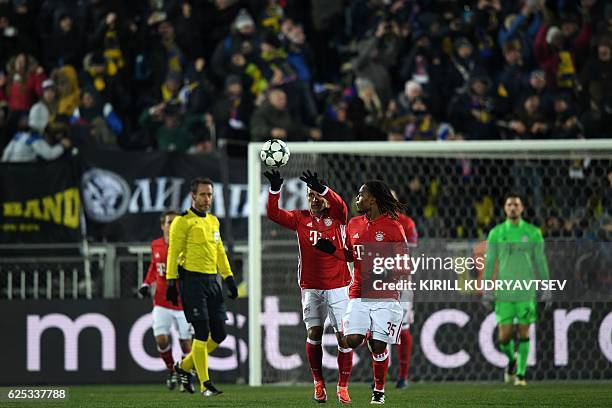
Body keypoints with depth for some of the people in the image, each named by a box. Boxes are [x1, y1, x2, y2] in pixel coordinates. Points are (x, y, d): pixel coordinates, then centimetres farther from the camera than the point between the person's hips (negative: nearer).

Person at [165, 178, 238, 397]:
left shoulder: (213, 221, 18)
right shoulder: (183, 221, -5)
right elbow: (173, 253, -7)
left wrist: (229, 277, 18)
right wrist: (171, 282, -12)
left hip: (211, 280, 8)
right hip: (192, 279, -8)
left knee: (219, 334, 5)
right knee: (202, 333, -10)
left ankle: (184, 366, 24)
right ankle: (205, 385, -5)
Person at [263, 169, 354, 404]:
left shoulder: (336, 217, 0)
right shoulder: (301, 219, 5)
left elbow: (341, 206, -23)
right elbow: (274, 214, -6)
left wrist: (322, 188, -39)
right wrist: (275, 190, -23)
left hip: (338, 286, -2)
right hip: (311, 287, 2)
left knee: (344, 337, -5)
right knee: (313, 334, -1)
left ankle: (343, 387, 5)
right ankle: (318, 382, 15)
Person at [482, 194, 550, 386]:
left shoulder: (533, 232, 3)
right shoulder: (496, 233, 4)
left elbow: (541, 261, 5)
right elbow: (489, 262, 7)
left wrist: (547, 288, 1)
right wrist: (486, 289, 2)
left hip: (526, 291, -1)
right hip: (504, 293, 1)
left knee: (524, 332, -3)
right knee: (504, 336, -4)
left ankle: (520, 373, 5)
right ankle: (512, 359, 27)